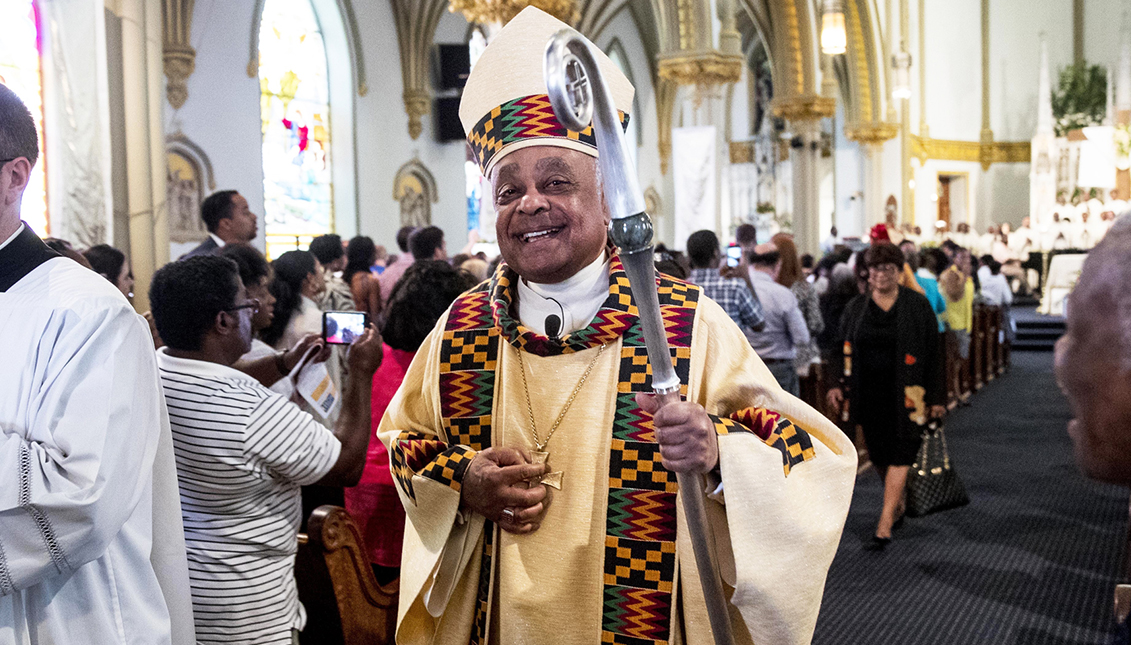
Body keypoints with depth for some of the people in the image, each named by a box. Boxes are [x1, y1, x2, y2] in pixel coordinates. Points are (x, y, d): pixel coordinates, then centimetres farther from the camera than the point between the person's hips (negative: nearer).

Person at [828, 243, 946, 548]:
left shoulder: (917, 305, -2)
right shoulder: (856, 307, 7)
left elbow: (934, 352, -1)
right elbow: (842, 349, 13)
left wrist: (936, 397, -4)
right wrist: (838, 385, -1)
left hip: (905, 395, -3)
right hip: (869, 394, 4)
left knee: (899, 455, -7)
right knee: (879, 454, 10)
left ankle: (885, 525, -8)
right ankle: (898, 505, 32)